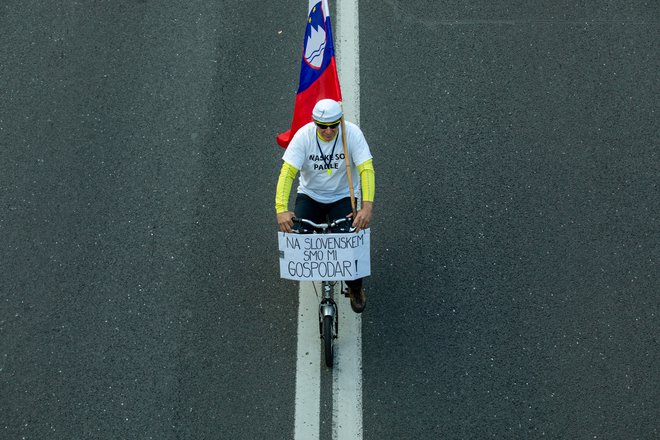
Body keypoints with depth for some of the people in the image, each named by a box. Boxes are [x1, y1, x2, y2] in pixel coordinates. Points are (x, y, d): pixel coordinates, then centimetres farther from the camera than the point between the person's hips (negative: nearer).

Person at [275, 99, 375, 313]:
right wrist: (281, 209, -40)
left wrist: (367, 207, -42)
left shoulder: (352, 133, -22)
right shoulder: (304, 135, -20)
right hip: (310, 195, 1)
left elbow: (366, 169, -28)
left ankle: (355, 288, 11)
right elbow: (287, 172, -26)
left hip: (342, 197, -1)